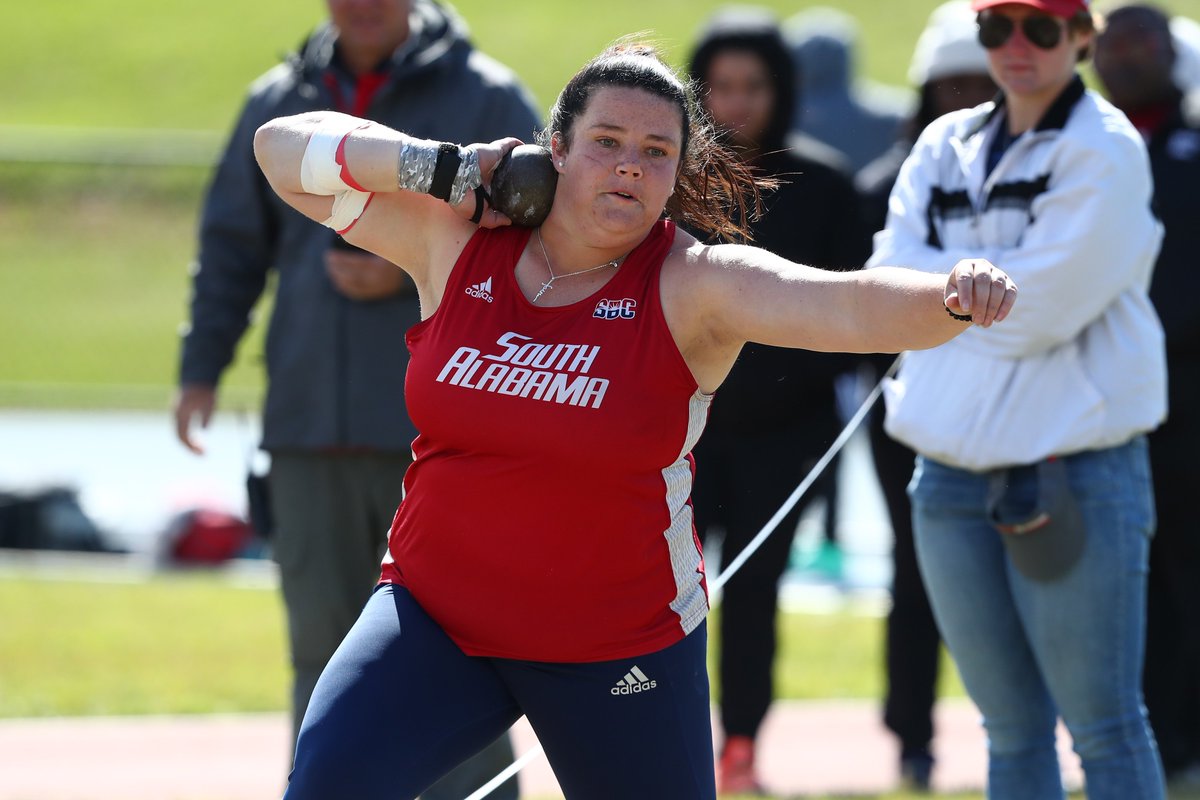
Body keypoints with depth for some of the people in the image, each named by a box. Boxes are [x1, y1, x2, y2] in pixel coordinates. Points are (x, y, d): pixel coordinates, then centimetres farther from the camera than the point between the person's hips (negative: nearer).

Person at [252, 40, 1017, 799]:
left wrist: (952, 298, -49)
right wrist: (449, 170, -9)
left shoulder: (695, 284, -11)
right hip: (435, 615, 2)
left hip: (617, 645, -1)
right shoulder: (458, 238, -2)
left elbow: (851, 307, -27)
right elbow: (284, 149, 3)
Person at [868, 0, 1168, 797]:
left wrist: (940, 284, -3)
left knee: (1104, 726, -4)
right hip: (953, 468, 6)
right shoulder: (943, 148, 12)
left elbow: (1042, 308, -15)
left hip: (1074, 474, -6)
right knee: (1013, 731, 11)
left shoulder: (1106, 151, -6)